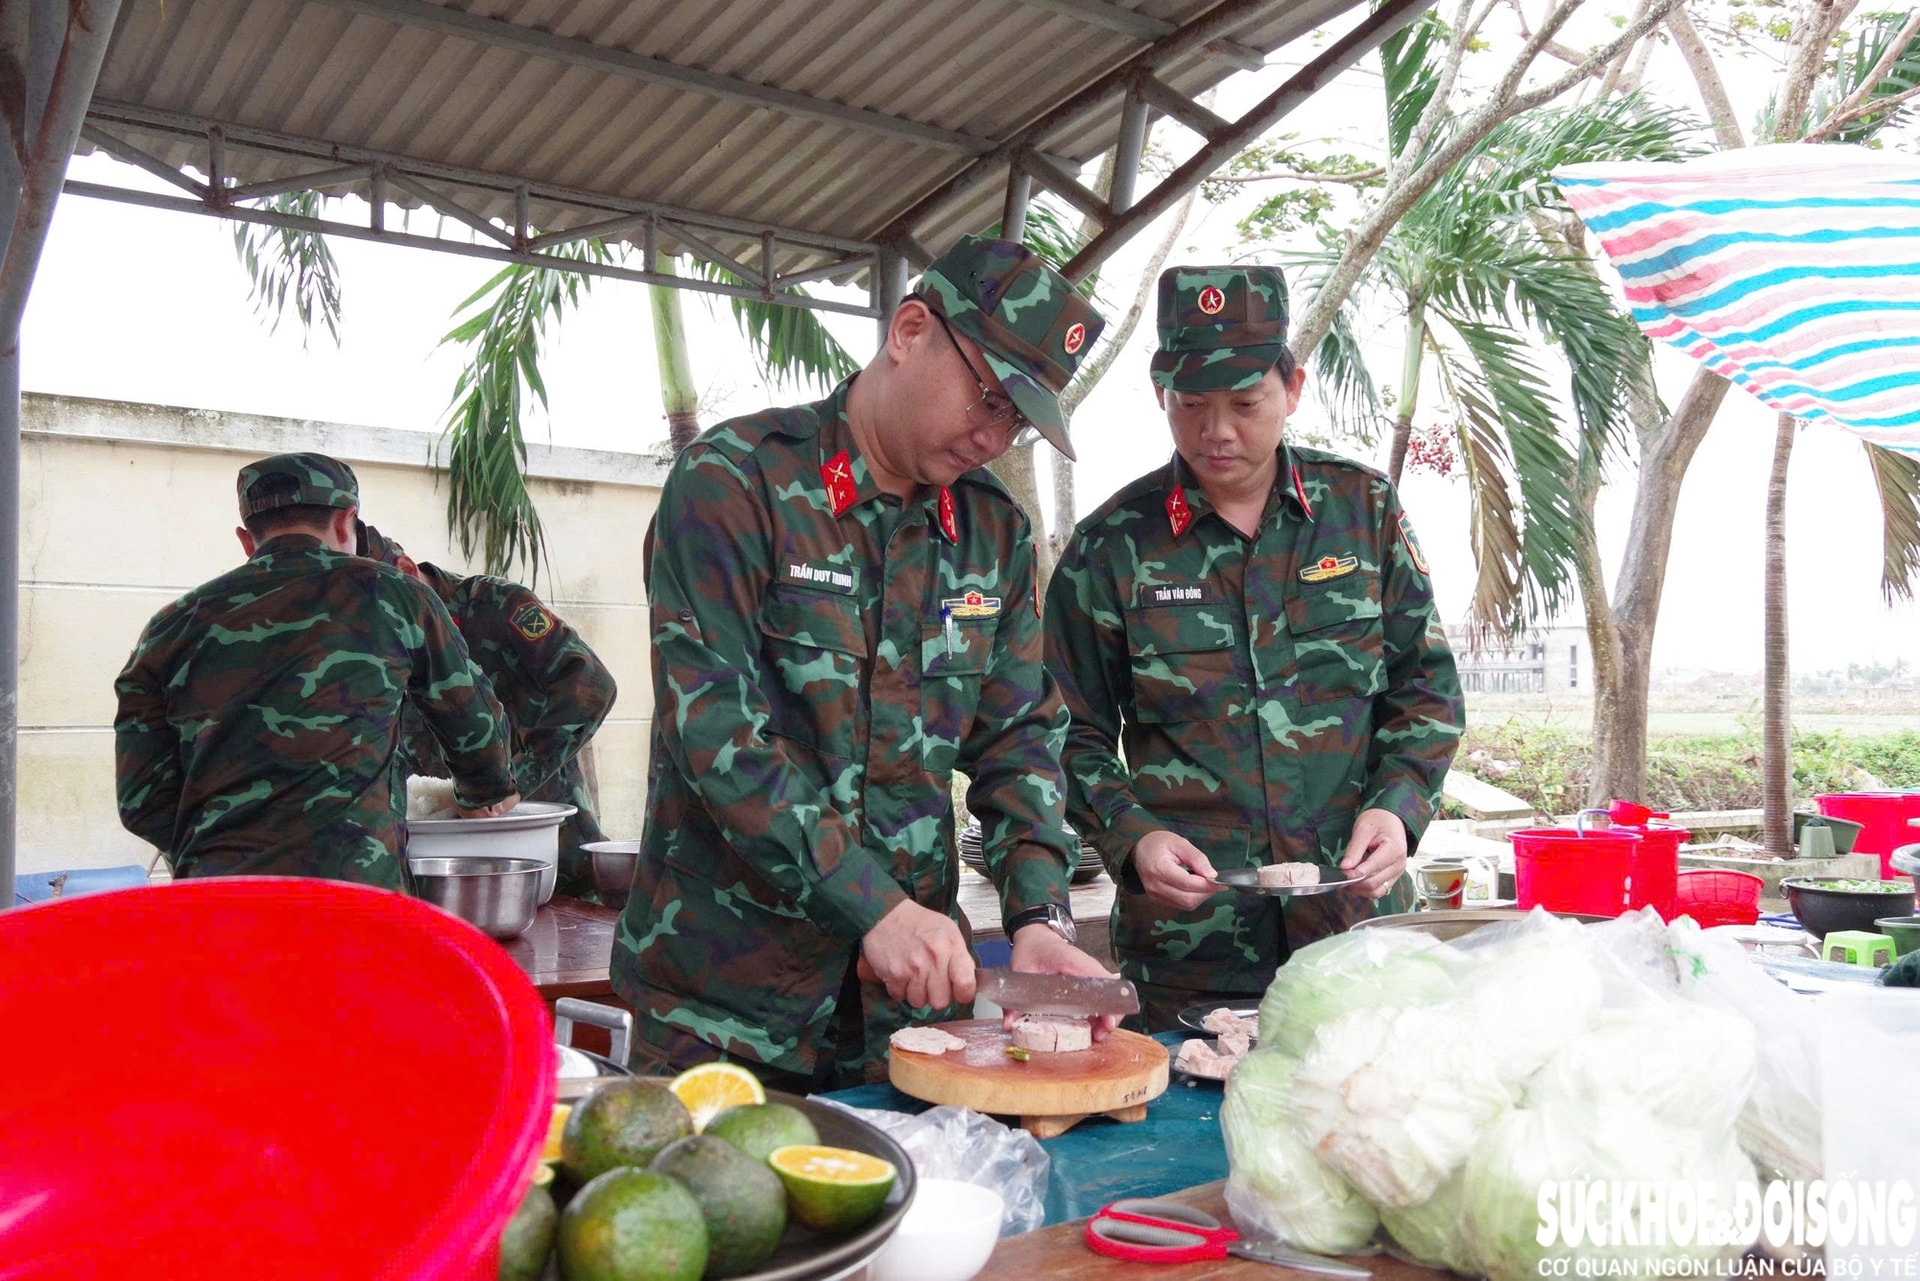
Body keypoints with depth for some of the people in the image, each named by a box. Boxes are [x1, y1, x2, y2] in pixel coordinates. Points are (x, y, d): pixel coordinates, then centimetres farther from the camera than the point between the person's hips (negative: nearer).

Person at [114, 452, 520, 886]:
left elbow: (142, 800, 9)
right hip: (351, 887, -3)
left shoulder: (173, 627, 12)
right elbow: (475, 724, 18)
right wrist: (488, 796, 37)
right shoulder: (389, 595, 6)